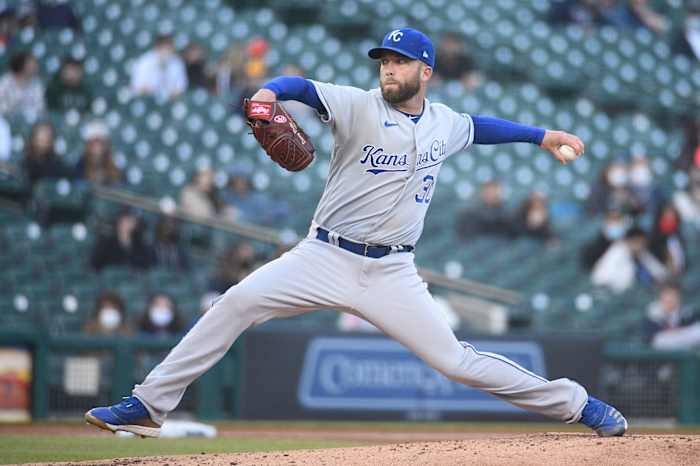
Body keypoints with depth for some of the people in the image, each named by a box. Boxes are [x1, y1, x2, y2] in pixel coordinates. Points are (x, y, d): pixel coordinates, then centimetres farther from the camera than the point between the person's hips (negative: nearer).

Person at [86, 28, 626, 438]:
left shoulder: (444, 122, 9)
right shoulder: (358, 107, -5)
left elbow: (478, 127, 32)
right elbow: (303, 87, -20)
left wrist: (542, 135, 34)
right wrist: (269, 92, -41)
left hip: (391, 273, 2)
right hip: (325, 257, -1)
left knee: (455, 360, -5)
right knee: (238, 302, -20)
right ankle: (149, 406, -15)